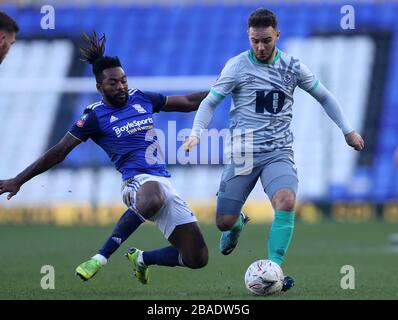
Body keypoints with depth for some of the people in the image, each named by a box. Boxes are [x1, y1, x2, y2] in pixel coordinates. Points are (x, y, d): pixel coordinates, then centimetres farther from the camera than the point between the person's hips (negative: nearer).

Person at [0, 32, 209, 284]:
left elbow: (187, 102, 24)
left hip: (164, 182, 6)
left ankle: (141, 258, 28)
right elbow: (59, 152, 0)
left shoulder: (141, 99, 12)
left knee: (197, 259, 1)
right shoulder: (95, 116, -1)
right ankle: (102, 257, -27)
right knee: (151, 201, -47)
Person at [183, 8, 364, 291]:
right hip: (243, 152, -1)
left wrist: (347, 130, 12)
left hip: (278, 153, 1)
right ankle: (238, 225, 38)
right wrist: (196, 133, -18)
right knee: (224, 222, -1)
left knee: (286, 201, -28)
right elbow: (210, 103, -1)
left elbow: (324, 96, 16)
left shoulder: (292, 66, 3)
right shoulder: (237, 66, -3)